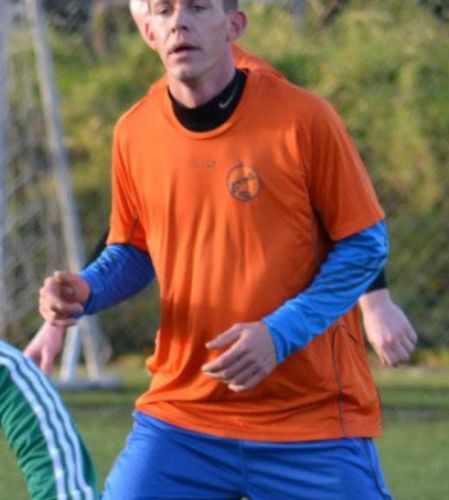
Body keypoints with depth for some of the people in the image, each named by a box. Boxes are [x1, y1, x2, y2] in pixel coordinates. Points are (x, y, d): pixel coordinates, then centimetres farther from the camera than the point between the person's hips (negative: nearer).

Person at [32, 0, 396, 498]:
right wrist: (84, 292, -6)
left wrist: (279, 335, -16)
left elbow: (365, 245, -4)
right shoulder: (135, 133, 2)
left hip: (312, 419, -3)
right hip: (181, 418, 3)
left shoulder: (303, 119, -9)